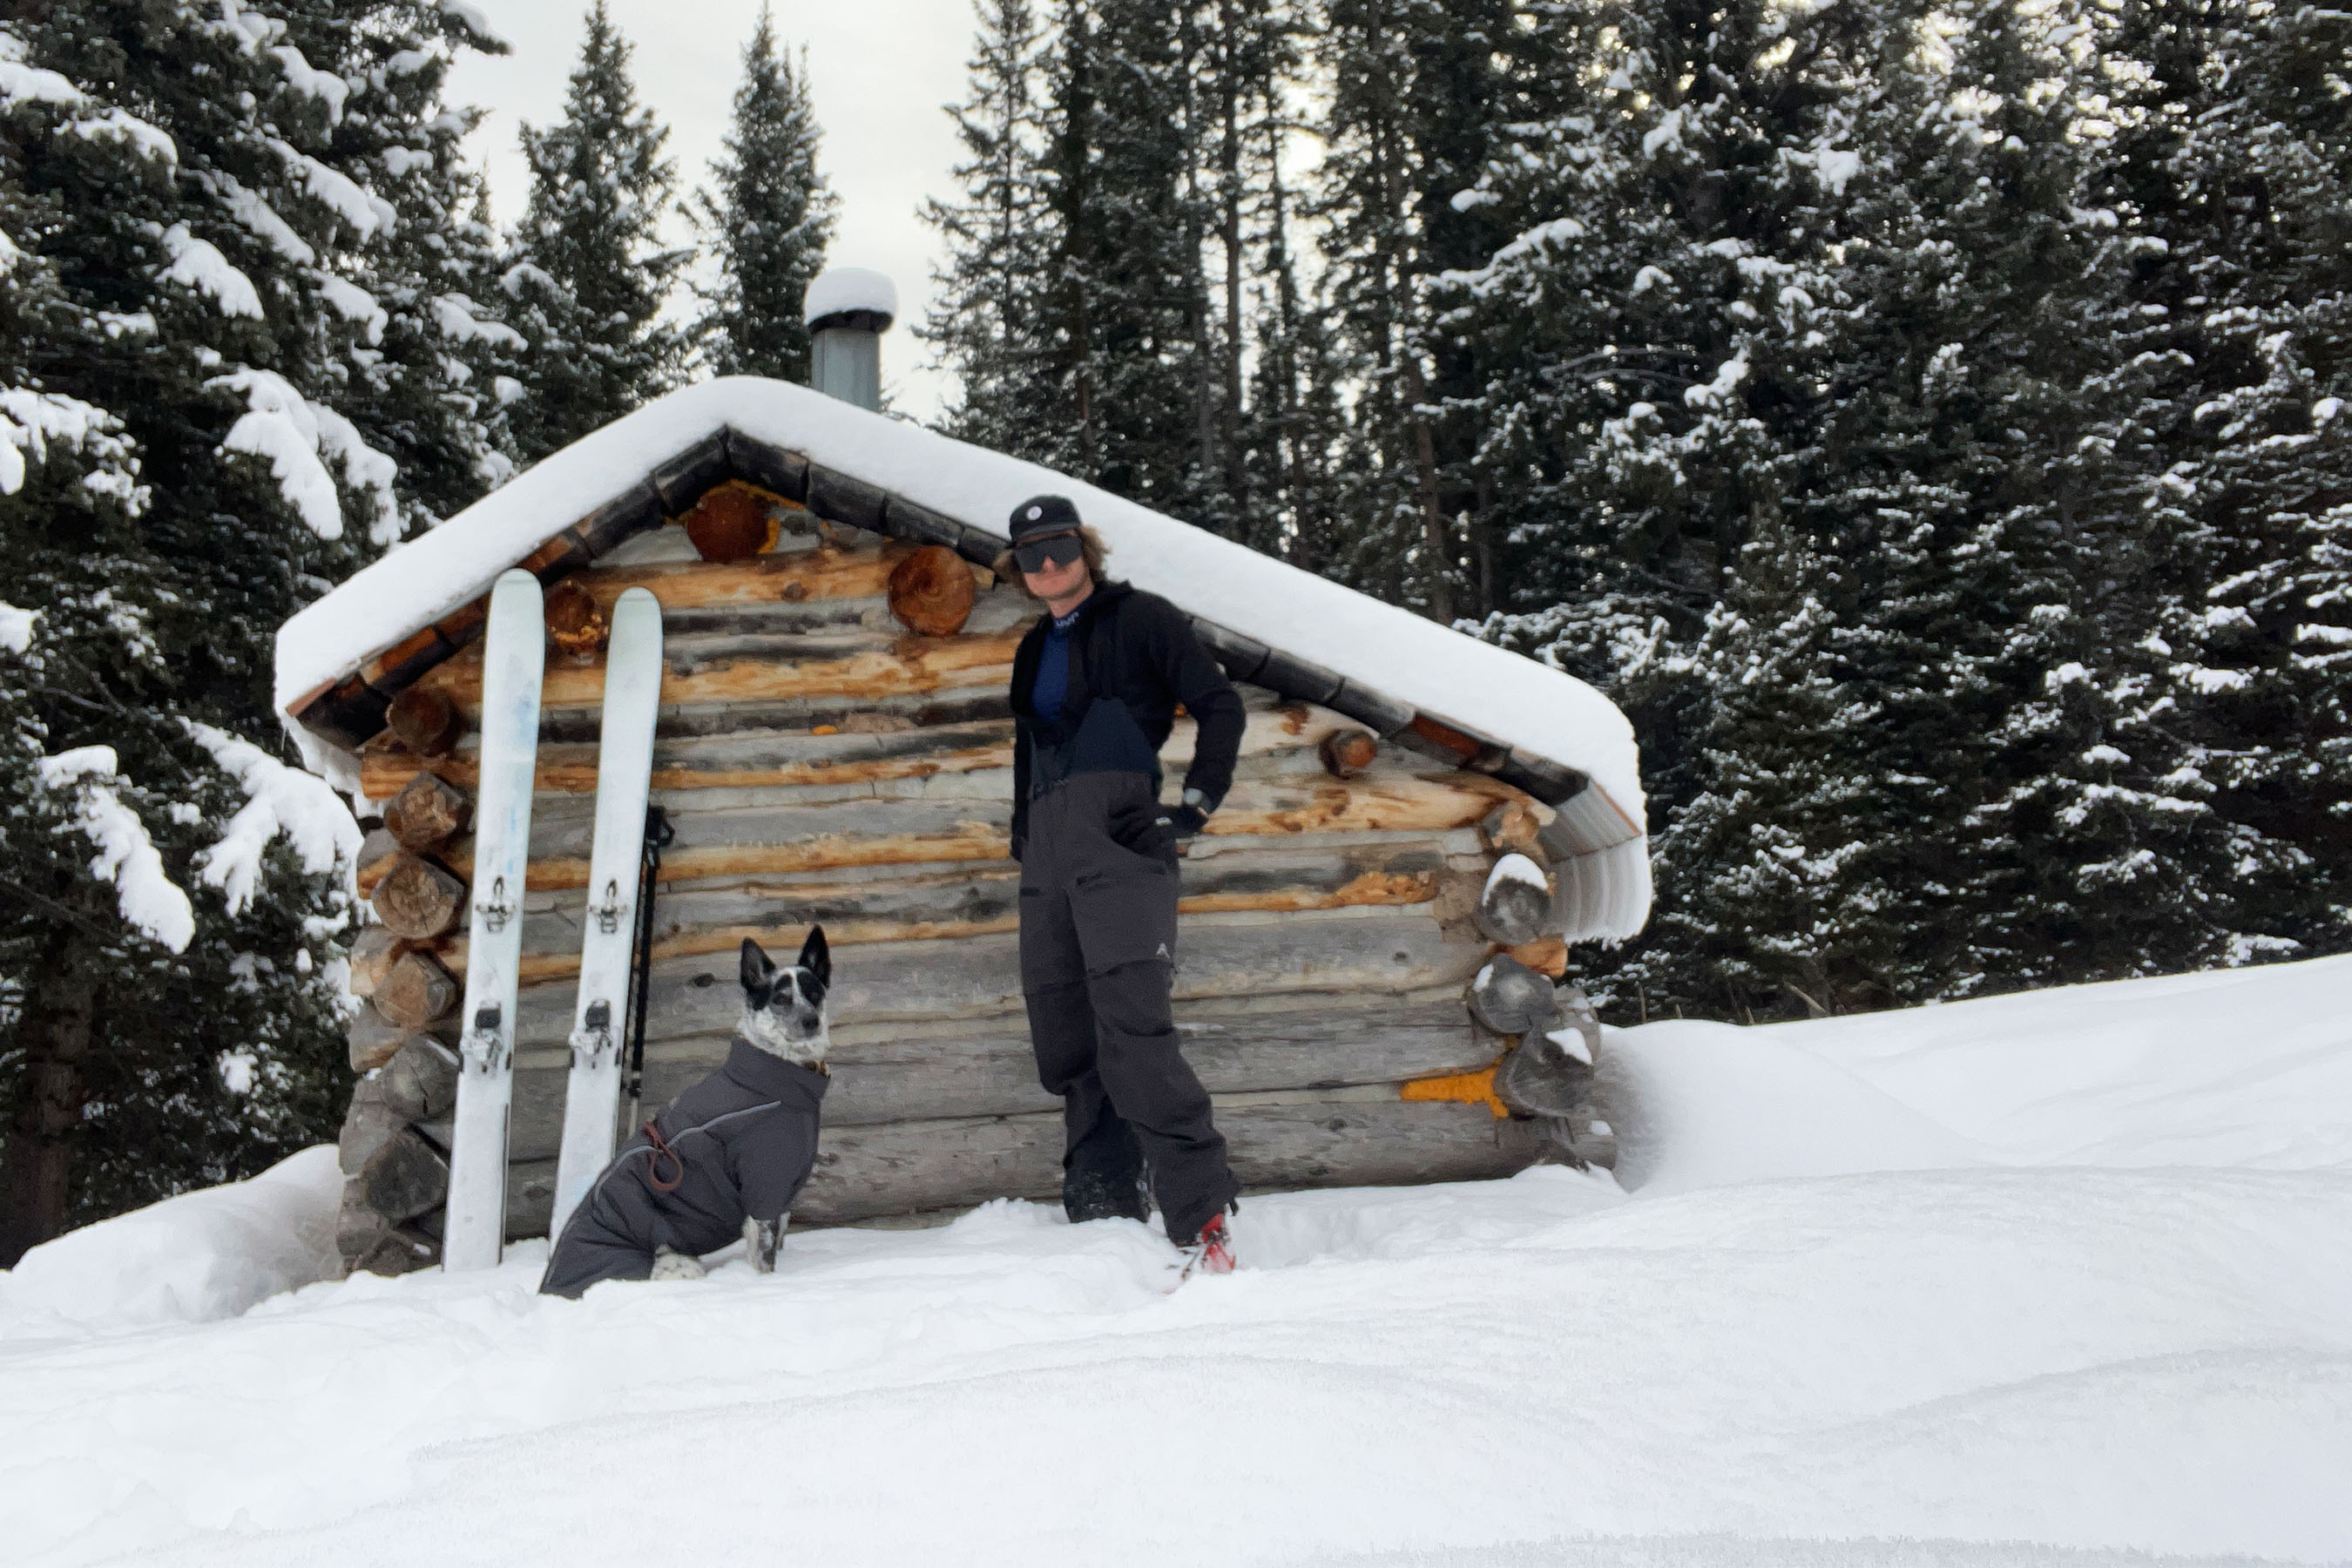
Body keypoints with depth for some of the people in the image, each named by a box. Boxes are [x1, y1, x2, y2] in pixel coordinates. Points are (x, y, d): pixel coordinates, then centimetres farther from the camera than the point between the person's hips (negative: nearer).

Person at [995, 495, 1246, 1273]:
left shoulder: (1140, 618, 4)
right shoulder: (1034, 650, 24)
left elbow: (1220, 705, -1)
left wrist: (1195, 804, -10)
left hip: (1120, 829, -7)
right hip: (1049, 843, 7)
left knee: (1130, 1021, -20)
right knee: (1064, 1039, 4)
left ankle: (1201, 1220, -20)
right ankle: (1103, 1214, 10)